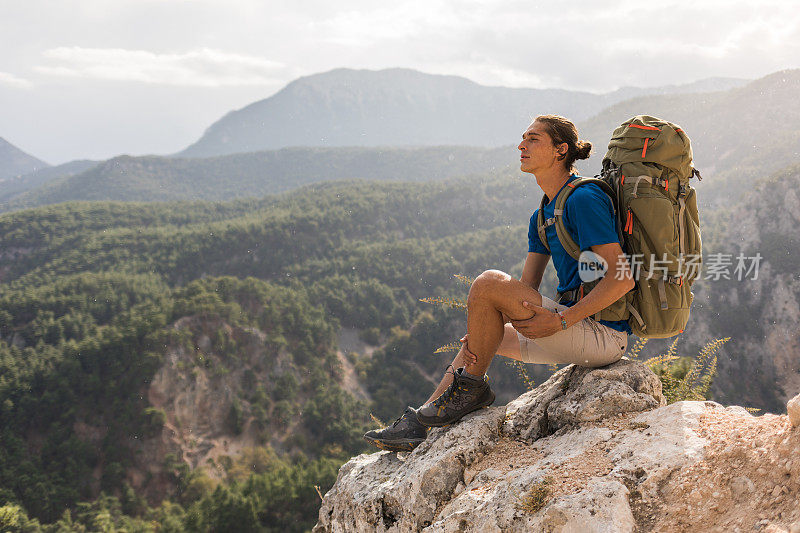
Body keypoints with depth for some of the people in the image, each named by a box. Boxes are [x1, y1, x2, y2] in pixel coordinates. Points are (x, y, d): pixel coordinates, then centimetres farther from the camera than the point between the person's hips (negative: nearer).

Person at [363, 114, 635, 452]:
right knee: (481, 337, 19)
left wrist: (561, 320, -23)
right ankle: (421, 421, 13)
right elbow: (525, 290, 12)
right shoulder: (543, 215, 15)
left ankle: (471, 387, -3)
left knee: (488, 284, -20)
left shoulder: (584, 199, -14)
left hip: (602, 333, -10)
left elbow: (623, 277, -21)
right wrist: (479, 336, -3)